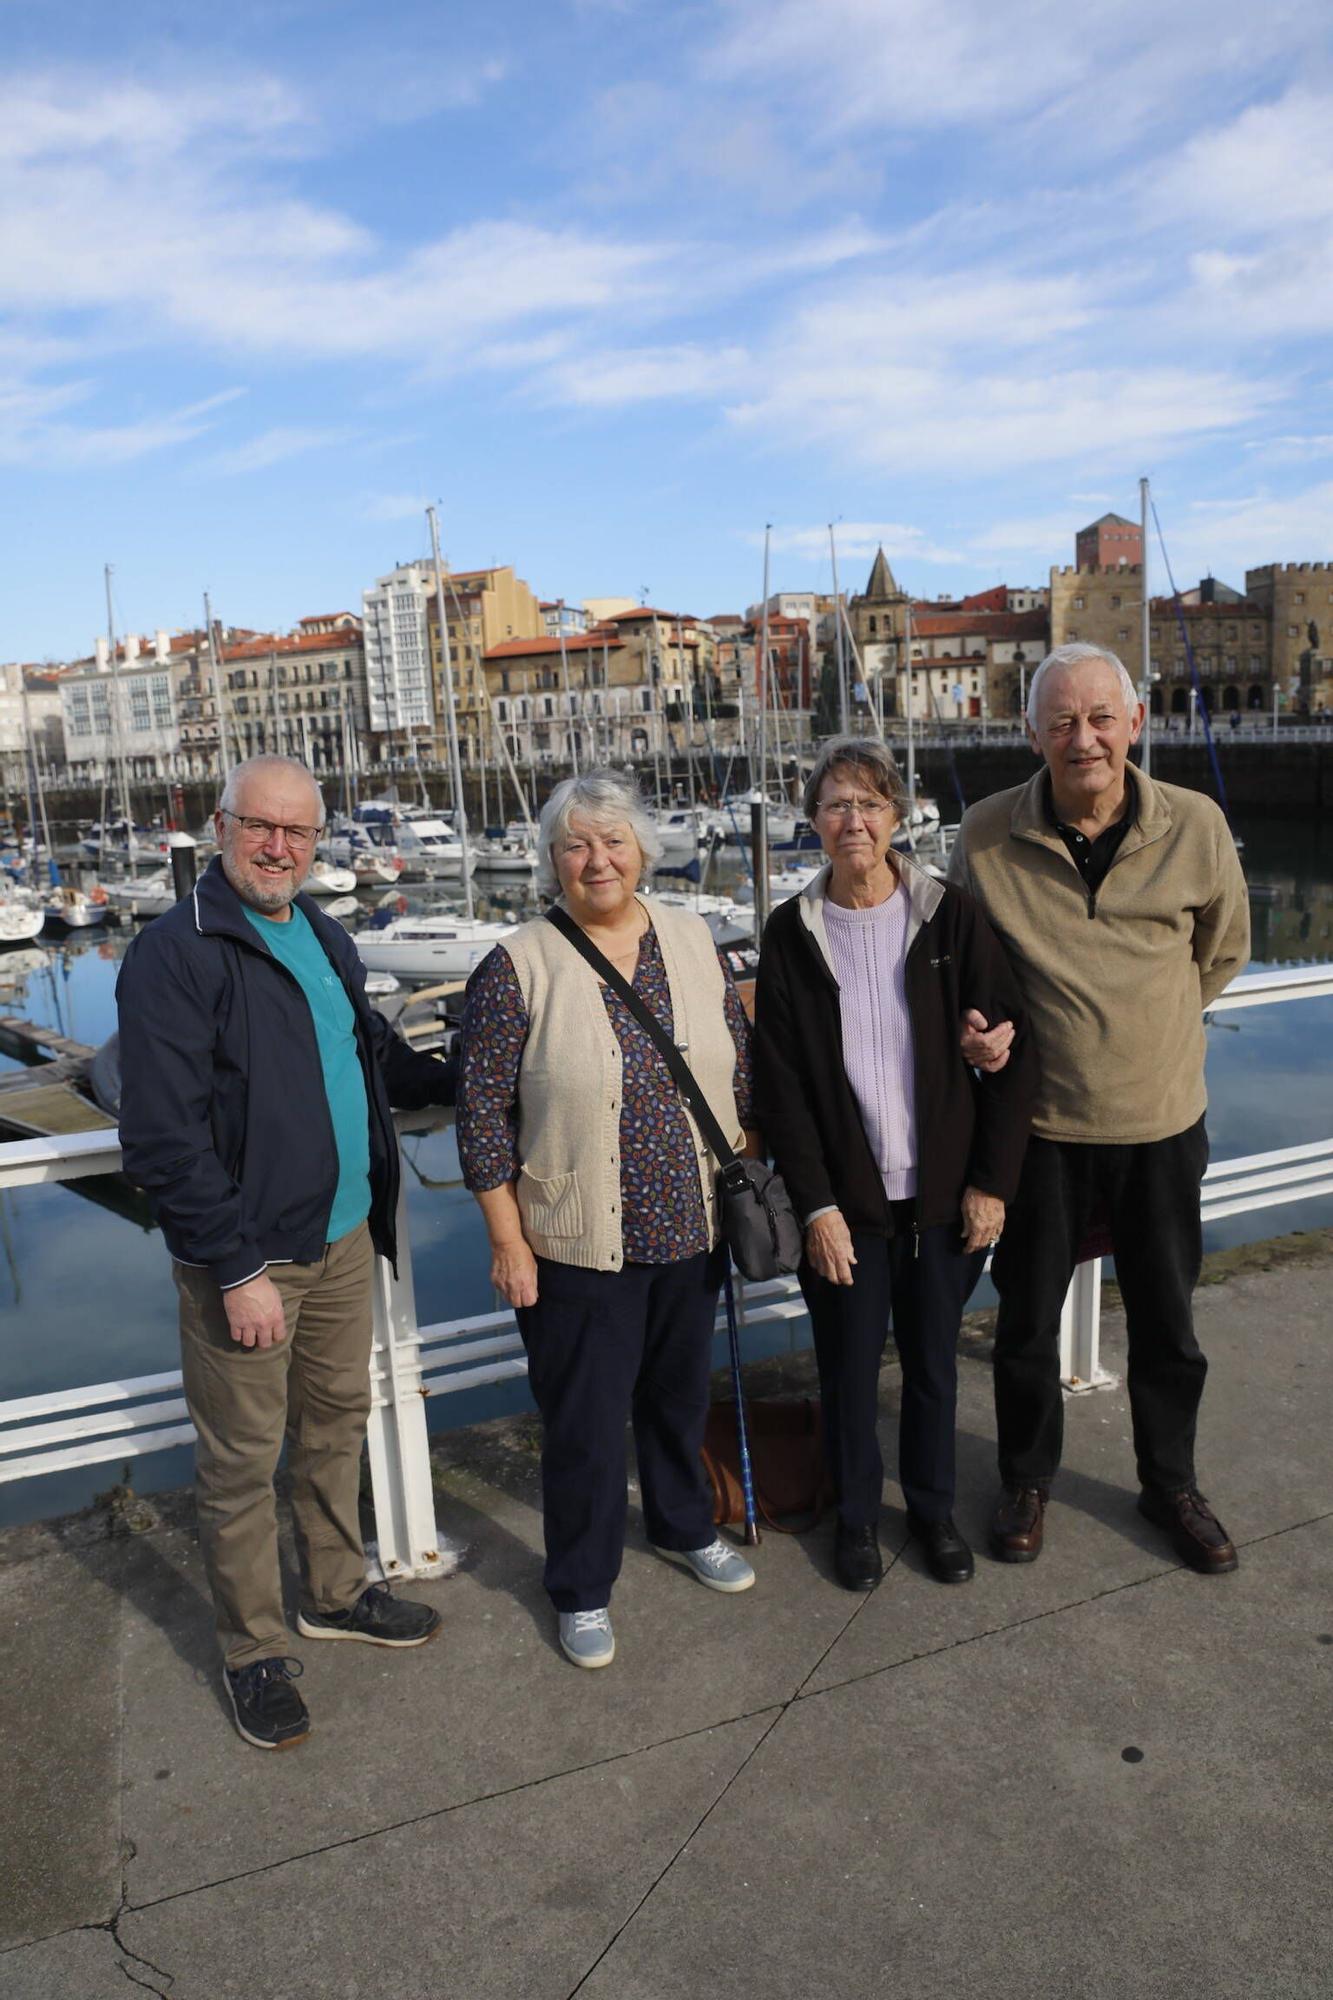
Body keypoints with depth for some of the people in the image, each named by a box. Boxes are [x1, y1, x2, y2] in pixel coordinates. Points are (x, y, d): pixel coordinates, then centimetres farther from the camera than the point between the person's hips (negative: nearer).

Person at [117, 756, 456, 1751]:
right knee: (242, 1460, 7)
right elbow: (164, 1136, -19)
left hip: (343, 1237, 7)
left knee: (338, 1420, 20)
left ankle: (337, 1593, 41)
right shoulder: (177, 953, -15)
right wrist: (237, 1267, -20)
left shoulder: (324, 938, 9)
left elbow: (375, 1052, 25)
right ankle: (254, 1650, 27)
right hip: (244, 1257, -7)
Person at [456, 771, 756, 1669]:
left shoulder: (695, 939, 0)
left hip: (692, 1229, 4)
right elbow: (484, 1116, -11)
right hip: (578, 1247, -4)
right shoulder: (518, 968, -12)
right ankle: (583, 1590, 32)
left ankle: (684, 1526, 49)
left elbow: (742, 1066, 8)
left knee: (681, 1393, 23)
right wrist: (508, 1242, -11)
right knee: (585, 1424, 9)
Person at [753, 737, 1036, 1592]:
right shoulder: (792, 933, -4)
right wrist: (817, 1205, -8)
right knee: (850, 1364, 11)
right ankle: (857, 1514, 34)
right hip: (844, 1200, 0)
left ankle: (934, 1507, 37)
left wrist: (993, 1181, -6)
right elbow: (779, 1082, -4)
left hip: (944, 1193, 0)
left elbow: (1013, 1049, -3)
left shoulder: (951, 917, -5)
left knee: (933, 1360, 14)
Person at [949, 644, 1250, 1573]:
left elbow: (1222, 953, 10)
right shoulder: (988, 833, -10)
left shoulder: (1196, 825, -8)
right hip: (1041, 1122, -1)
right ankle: (1027, 1480, 37)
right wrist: (980, 1025, -13)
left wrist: (1146, 1025, 9)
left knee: (1167, 1323, 17)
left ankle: (1171, 1483, 41)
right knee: (1028, 1320, 13)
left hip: (1163, 1121, 1)